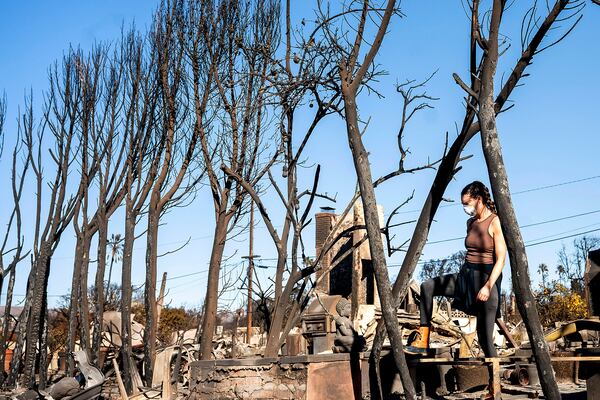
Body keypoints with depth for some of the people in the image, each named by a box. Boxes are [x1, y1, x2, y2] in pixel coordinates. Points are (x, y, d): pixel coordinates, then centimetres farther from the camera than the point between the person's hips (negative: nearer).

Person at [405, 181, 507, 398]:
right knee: (428, 287, -4)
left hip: (486, 278, -7)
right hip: (465, 275, 8)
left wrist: (488, 286, -23)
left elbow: (501, 258, -15)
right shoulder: (470, 223, 11)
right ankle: (423, 341, -2)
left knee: (485, 337, -4)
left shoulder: (494, 222, -11)